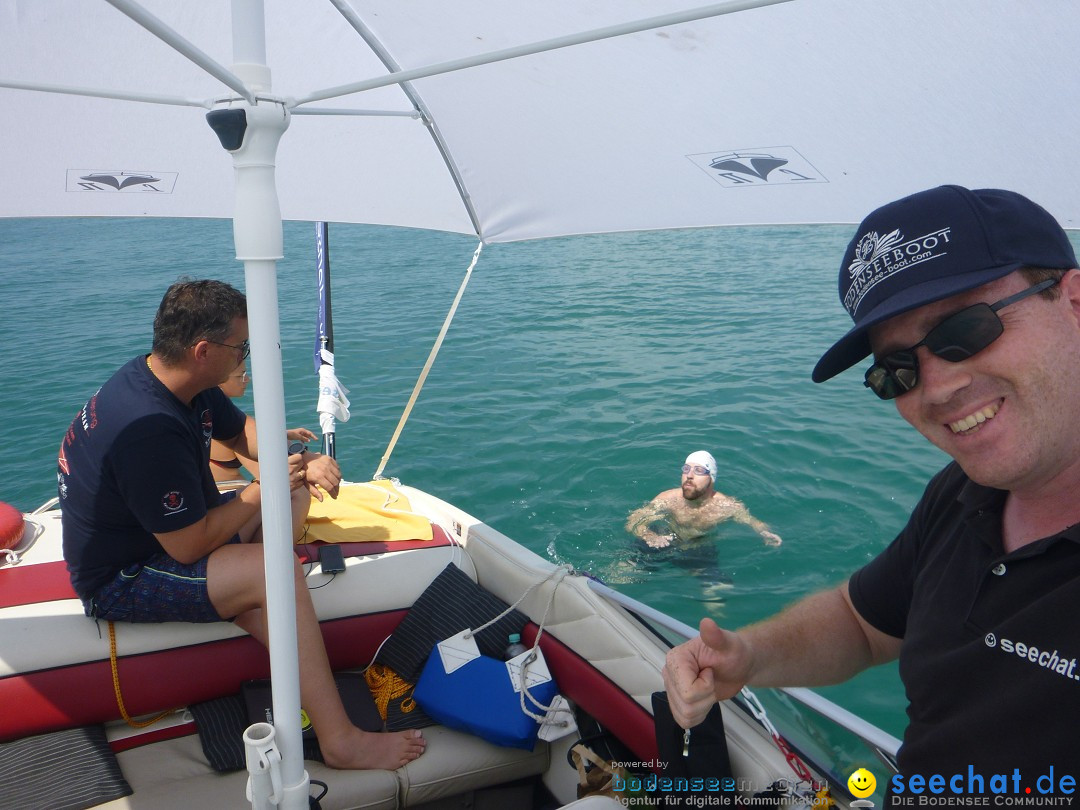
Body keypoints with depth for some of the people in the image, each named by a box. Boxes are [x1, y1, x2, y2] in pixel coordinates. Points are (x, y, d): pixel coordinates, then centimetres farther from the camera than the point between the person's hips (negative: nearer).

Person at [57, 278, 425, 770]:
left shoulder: (172, 380, -3)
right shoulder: (151, 432, -34)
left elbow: (240, 431, 13)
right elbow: (190, 546, -29)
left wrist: (303, 465, -6)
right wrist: (263, 488, -16)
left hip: (167, 530, 10)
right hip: (119, 582, -10)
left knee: (295, 494, 7)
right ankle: (340, 740, -22)